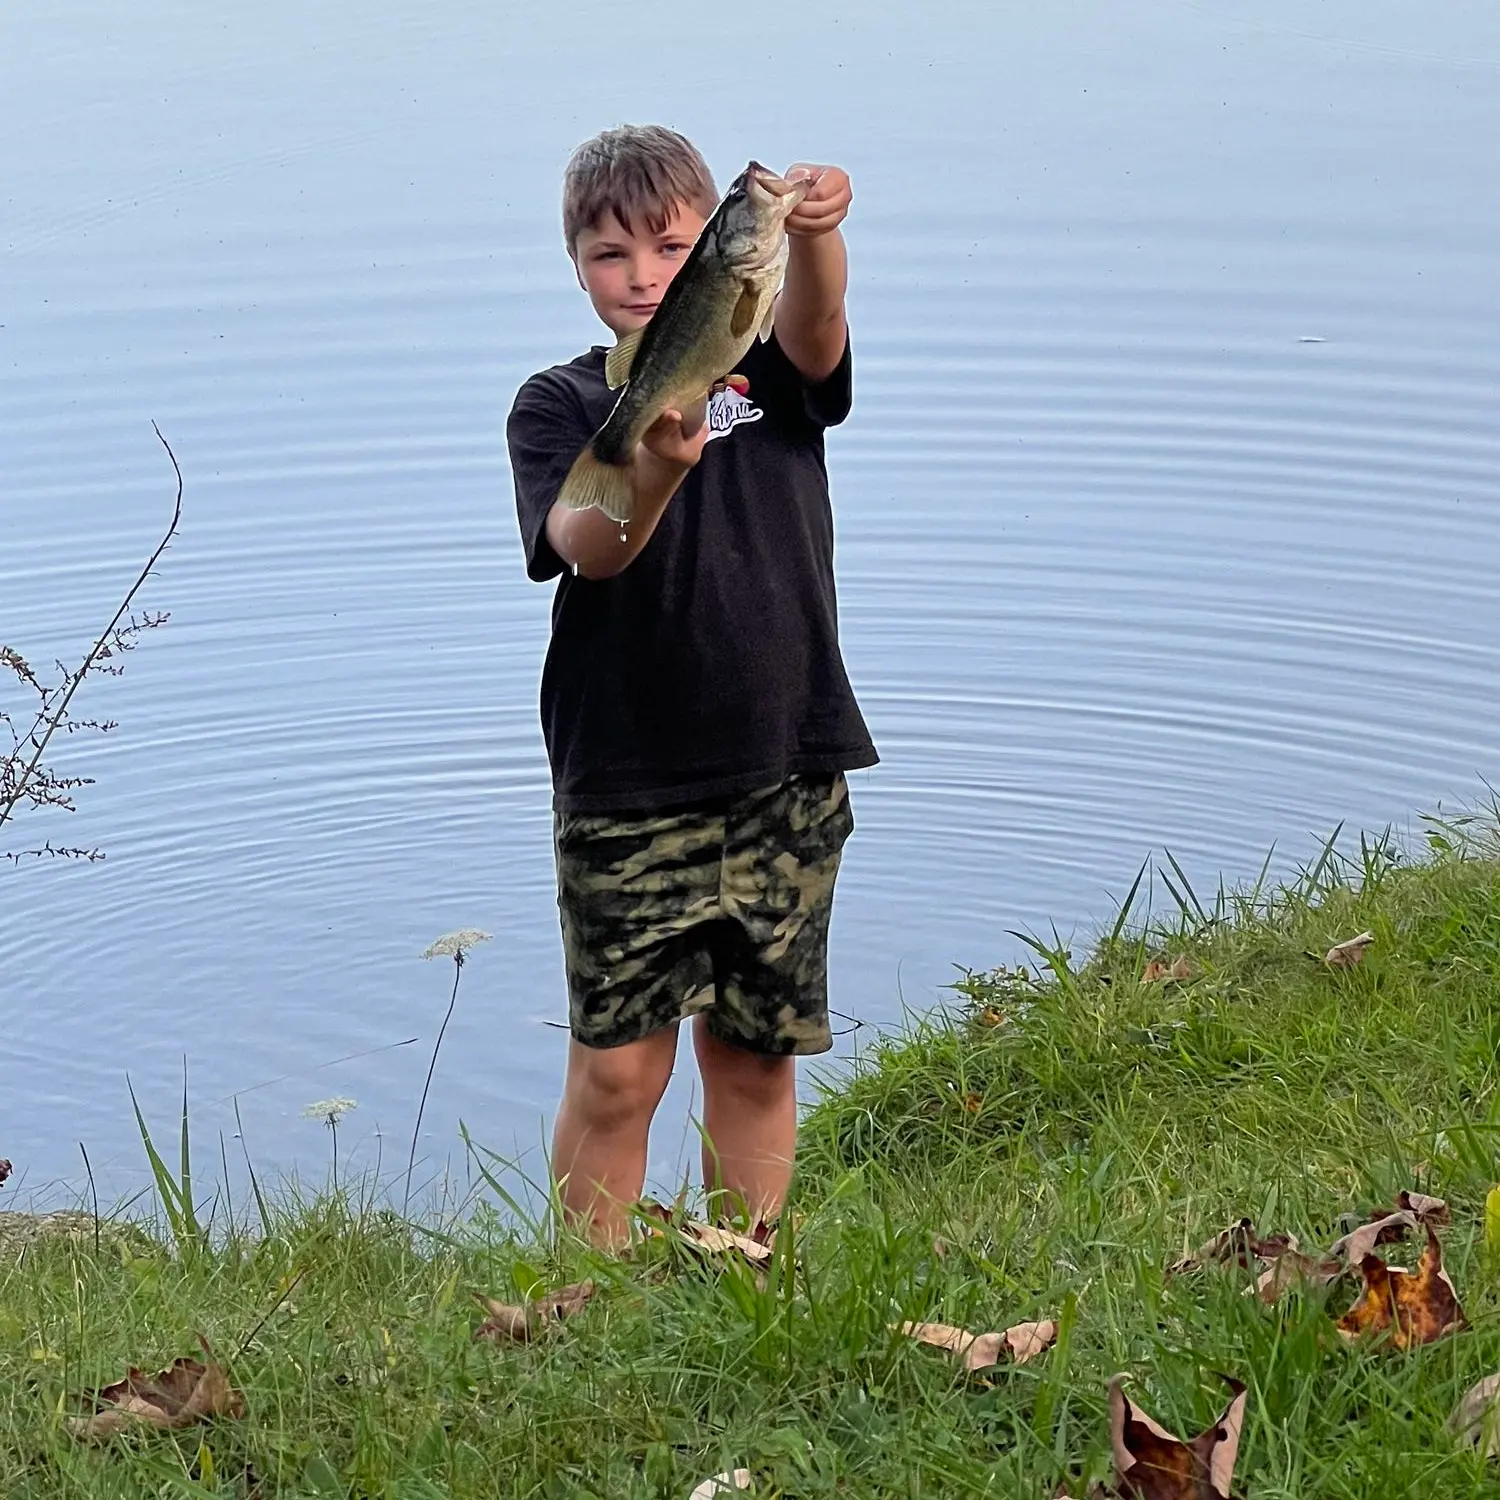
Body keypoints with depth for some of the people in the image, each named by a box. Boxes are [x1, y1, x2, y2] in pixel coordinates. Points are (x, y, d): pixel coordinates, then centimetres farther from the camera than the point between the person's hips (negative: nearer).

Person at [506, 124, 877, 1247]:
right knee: (616, 1072, 1)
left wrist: (813, 233, -41)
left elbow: (816, 323, -19)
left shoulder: (771, 367, 5)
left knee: (756, 1057, 12)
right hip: (623, 788, -2)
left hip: (787, 781, 2)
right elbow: (587, 546, -18)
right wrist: (656, 466, -40)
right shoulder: (558, 405, 0)